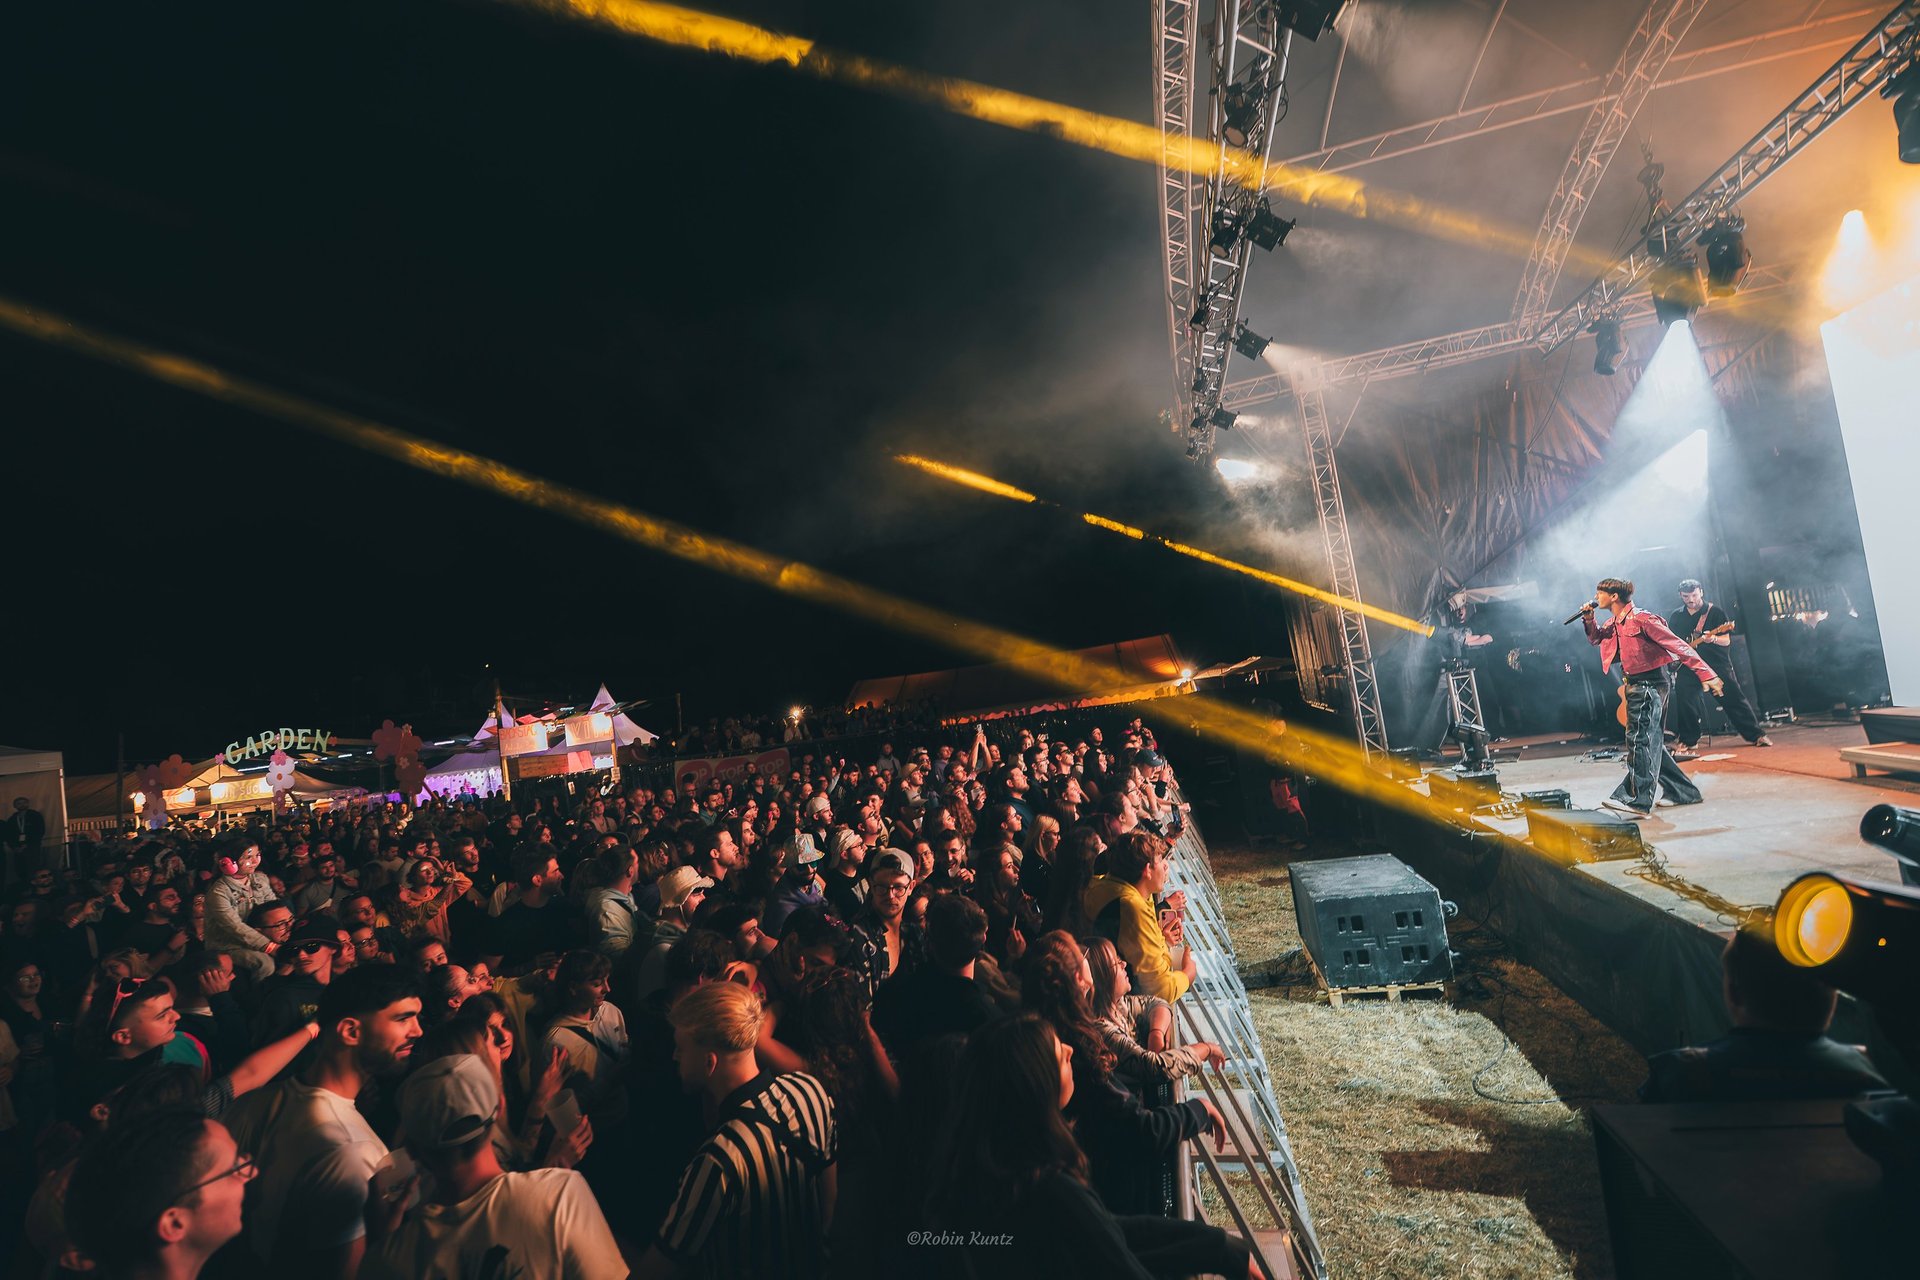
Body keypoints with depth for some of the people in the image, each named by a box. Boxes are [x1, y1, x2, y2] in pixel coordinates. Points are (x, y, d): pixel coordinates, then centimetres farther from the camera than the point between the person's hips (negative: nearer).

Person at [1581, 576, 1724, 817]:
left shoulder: (1641, 618, -16)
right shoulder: (1613, 624, 10)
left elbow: (1678, 645, -19)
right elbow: (1595, 639, 27)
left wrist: (1706, 674, -26)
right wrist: (1589, 621, 6)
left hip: (1651, 682, -9)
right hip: (1635, 684, 10)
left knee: (1639, 739, -15)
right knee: (1649, 741, 14)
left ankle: (1638, 801, -18)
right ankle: (1683, 791, 25)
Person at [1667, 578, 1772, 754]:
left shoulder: (1715, 612, -2)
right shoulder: (1676, 616, 7)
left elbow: (1726, 641, -7)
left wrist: (1713, 639, -27)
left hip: (1717, 664, -2)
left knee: (1734, 700, 0)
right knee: (1684, 705, -2)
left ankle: (1757, 734, 13)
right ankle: (1688, 741, 9)